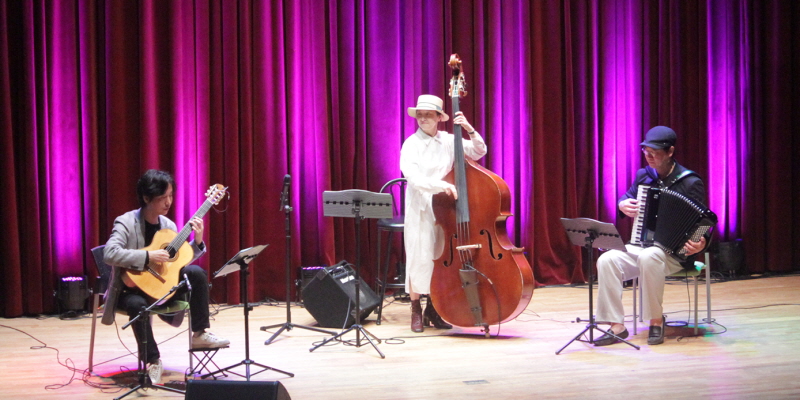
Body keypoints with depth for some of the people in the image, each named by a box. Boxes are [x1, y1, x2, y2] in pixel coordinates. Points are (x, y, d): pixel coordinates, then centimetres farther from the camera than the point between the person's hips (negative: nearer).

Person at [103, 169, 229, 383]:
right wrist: (148, 256, -33)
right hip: (131, 290, -6)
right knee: (138, 304, -39)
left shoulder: (168, 225, 3)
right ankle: (152, 361, -20)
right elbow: (110, 254, -32)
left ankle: (200, 334, -6)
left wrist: (197, 241, -9)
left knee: (196, 273, -13)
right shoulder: (126, 223, -16)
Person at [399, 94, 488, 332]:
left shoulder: (449, 141, 6)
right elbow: (414, 178, -17)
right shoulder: (411, 145, -5)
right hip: (420, 209, -3)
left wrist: (469, 130, -9)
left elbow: (478, 152, 7)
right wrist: (441, 185, -29)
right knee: (419, 257, -2)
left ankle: (433, 310, 17)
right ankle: (416, 311, 10)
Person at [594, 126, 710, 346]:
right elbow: (627, 197, 25)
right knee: (607, 260, -23)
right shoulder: (644, 175, 8)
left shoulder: (690, 183, -7)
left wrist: (700, 244, -29)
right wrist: (623, 205, 0)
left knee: (649, 257, -39)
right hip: (641, 246, 5)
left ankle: (656, 320, -22)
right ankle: (617, 326, -20)